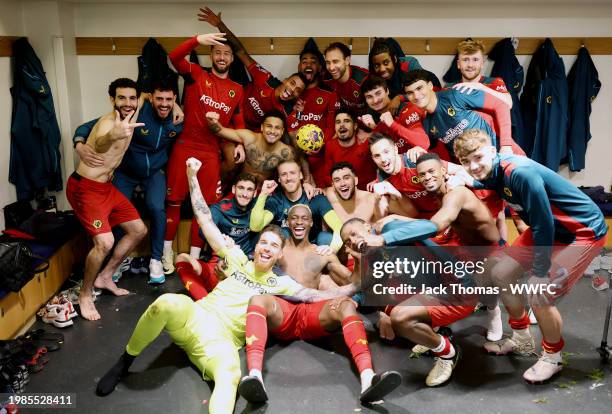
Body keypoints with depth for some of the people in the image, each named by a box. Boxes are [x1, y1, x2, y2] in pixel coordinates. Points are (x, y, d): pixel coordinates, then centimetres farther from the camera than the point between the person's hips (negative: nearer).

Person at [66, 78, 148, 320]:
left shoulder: (132, 116, 0)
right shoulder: (108, 122, -24)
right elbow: (99, 145, -50)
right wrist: (112, 135, -75)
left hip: (106, 186, 9)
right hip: (85, 188, -9)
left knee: (139, 230, 11)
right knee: (105, 242, -22)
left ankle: (105, 277, 25)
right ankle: (85, 295, 0)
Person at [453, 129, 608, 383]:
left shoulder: (521, 172, -32)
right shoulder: (491, 173, -7)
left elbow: (543, 224, -27)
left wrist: (539, 272, -19)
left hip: (584, 231, -9)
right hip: (548, 228, 9)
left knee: (540, 297, -15)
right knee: (500, 273, 7)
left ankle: (552, 358, 14)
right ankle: (522, 340, 27)